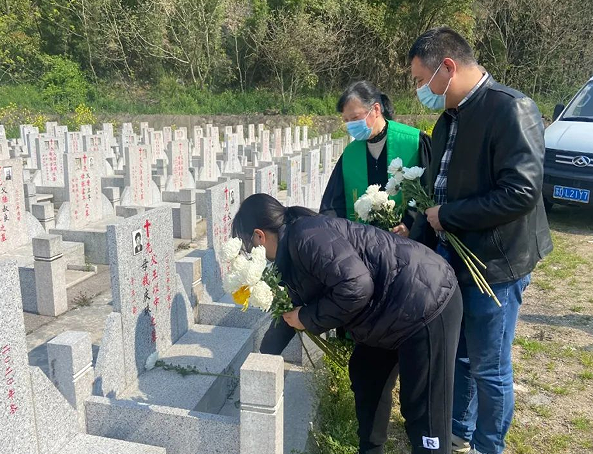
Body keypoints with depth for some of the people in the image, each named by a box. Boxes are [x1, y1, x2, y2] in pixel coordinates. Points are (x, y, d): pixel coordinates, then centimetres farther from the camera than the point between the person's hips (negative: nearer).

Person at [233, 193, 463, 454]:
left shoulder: (306, 236, -21)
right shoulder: (292, 248, 11)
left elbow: (356, 286, -31)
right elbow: (291, 308, 23)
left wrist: (308, 318, -15)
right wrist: (264, 354, 31)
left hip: (427, 302, -11)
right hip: (396, 309, 11)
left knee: (425, 414, -2)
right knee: (365, 378, 24)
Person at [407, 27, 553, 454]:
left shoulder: (511, 109, -17)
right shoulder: (450, 118, 10)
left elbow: (522, 191, -26)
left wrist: (447, 216, -19)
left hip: (495, 262, -8)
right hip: (453, 257, 8)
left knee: (489, 367, 7)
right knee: (455, 355, 20)